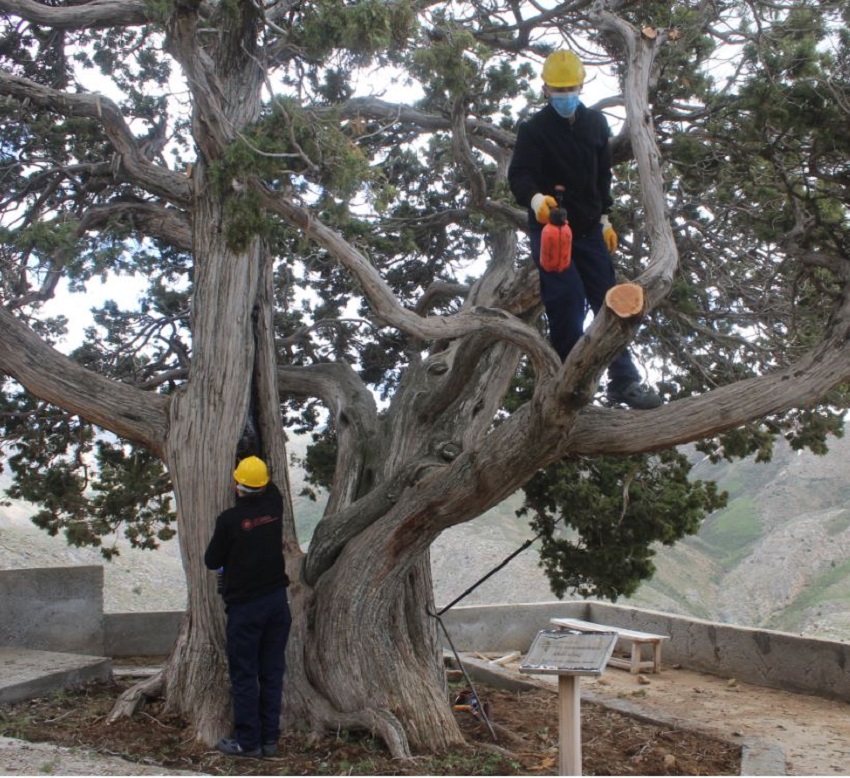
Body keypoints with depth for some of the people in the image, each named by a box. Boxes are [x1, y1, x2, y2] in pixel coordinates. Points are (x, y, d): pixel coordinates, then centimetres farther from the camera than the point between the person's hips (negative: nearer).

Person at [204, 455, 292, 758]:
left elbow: (212, 561, -5)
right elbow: (271, 487, 23)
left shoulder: (230, 519, -15)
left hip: (244, 606, -5)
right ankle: (269, 739, 15)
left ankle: (247, 741, 9)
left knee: (244, 675, 4)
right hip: (277, 600, 5)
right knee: (272, 673, 10)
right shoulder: (274, 507, -1)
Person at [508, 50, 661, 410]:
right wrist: (535, 197, -40)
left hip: (588, 229, 5)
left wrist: (605, 218, 13)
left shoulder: (596, 123, 9)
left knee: (608, 299, 2)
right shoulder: (533, 129, -7)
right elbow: (519, 175, -20)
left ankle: (623, 379, 8)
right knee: (566, 305, -14)